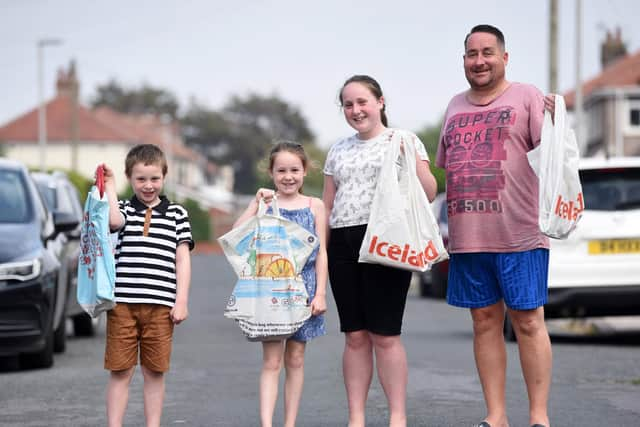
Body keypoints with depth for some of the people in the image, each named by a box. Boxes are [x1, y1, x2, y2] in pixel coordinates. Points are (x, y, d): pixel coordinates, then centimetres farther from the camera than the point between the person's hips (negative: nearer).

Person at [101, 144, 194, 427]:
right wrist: (109, 188, -11)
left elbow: (183, 260, 7)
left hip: (161, 305, 1)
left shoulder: (176, 214, 10)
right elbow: (114, 221, -17)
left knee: (155, 371, 6)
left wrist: (181, 301, 0)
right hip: (122, 302, -1)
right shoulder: (123, 209, 9)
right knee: (120, 371, 1)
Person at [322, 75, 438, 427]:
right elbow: (327, 206, 21)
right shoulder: (338, 150, 18)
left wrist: (411, 157, -16)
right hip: (343, 245, 4)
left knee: (385, 334, -9)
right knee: (355, 335, 3)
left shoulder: (403, 140, 5)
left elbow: (428, 194, -1)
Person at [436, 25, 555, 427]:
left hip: (519, 232, -5)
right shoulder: (456, 106, 16)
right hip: (467, 235, 5)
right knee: (485, 321, 8)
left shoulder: (526, 96, 0)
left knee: (528, 320, -2)